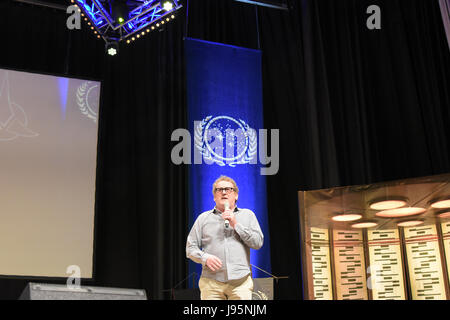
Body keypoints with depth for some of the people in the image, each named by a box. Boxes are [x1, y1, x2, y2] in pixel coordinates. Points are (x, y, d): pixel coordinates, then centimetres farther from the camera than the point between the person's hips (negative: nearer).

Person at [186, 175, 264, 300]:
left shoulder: (247, 215, 15)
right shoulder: (203, 218, 15)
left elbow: (258, 243, 5)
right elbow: (190, 248, 11)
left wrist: (236, 224, -3)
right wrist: (205, 258, -8)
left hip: (241, 281, 0)